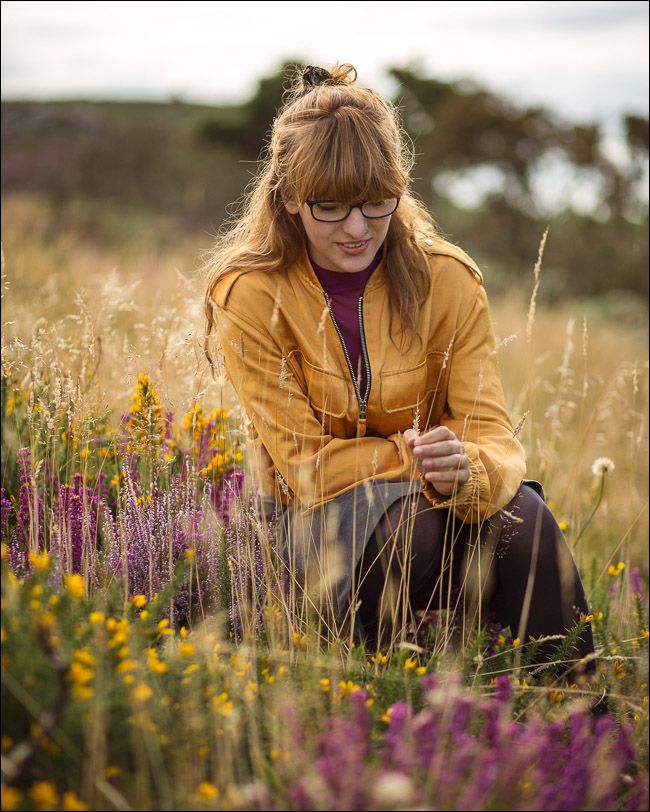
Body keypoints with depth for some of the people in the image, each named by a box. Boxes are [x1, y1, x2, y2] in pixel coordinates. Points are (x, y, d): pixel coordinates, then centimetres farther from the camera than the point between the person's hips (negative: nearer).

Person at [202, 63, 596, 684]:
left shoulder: (447, 279, -7)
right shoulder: (249, 295, -12)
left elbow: (492, 433, -13)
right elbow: (303, 462, -13)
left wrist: (468, 469, -37)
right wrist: (415, 458, -25)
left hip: (440, 501, 2)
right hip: (319, 518, -2)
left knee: (521, 513, -31)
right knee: (406, 521, -36)